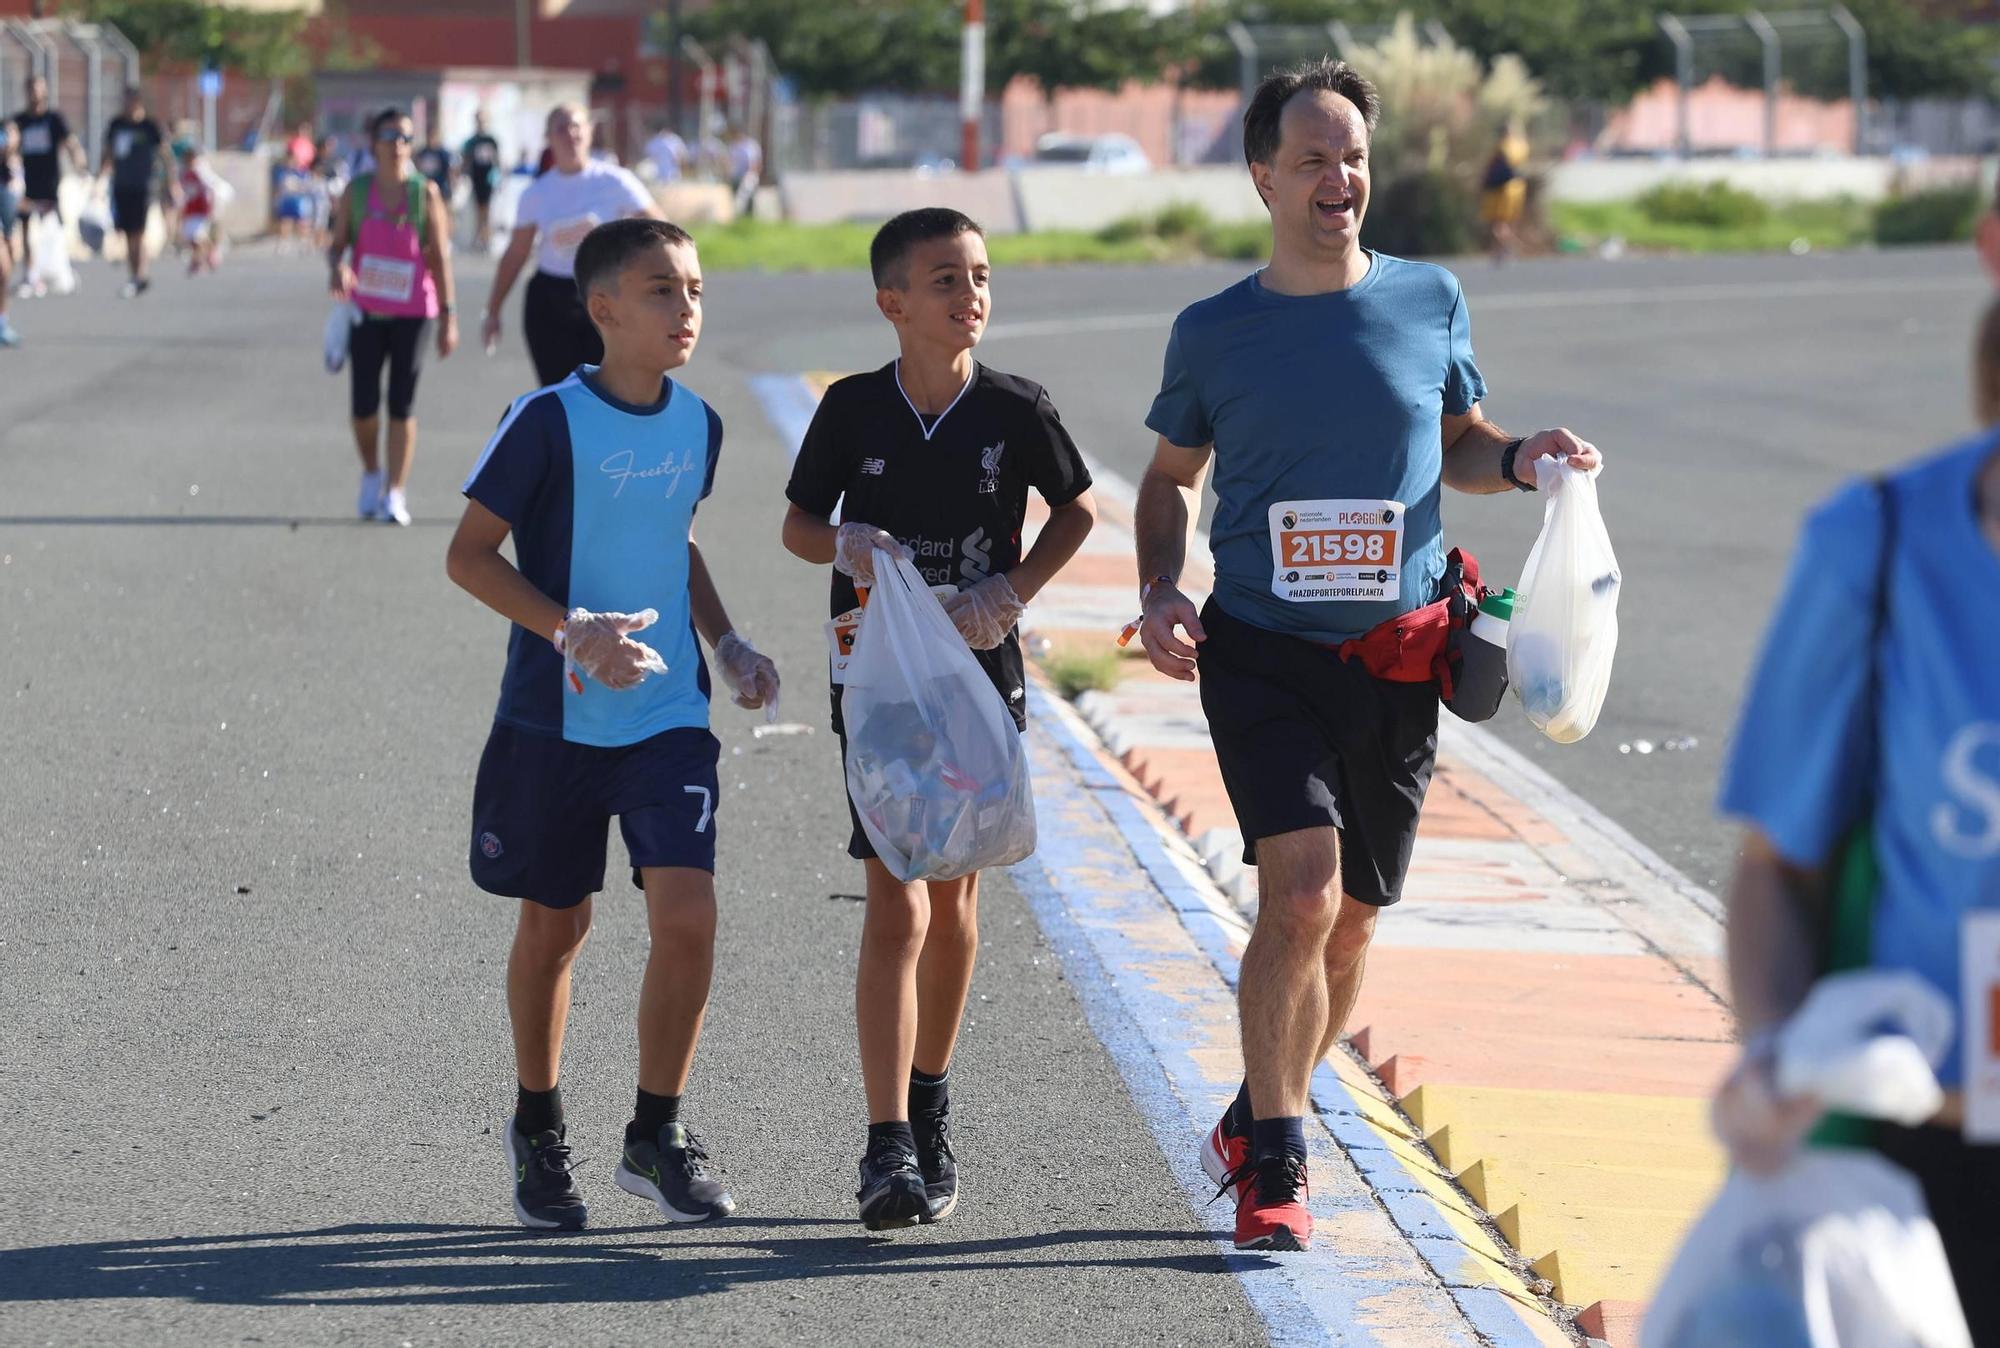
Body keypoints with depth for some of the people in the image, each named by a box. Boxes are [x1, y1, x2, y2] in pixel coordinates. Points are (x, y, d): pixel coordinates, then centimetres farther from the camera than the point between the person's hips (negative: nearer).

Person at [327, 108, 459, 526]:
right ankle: (371, 474, 25)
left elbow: (440, 257, -1)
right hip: (366, 311, 1)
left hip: (412, 313, -1)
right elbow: (337, 243, 4)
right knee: (363, 405, -1)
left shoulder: (425, 193, -2)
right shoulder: (356, 192, 1)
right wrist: (337, 268, -21)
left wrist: (449, 316, -4)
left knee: (402, 405, -1)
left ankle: (395, 493, 5)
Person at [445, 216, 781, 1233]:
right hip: (553, 718, -3)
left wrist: (725, 642, 9)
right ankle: (537, 1129, 32)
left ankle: (657, 1136, 4)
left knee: (686, 915, -12)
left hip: (669, 717, 3)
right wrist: (571, 632, -22)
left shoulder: (698, 426, 4)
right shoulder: (548, 422, -12)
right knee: (554, 924, 10)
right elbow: (468, 554, -11)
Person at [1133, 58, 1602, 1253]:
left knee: (1350, 920, 9)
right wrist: (1161, 593, 0)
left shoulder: (1429, 301, 5)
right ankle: (1274, 1172, -10)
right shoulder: (1214, 333, 2)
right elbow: (1172, 476, 16)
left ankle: (1254, 1125, 32)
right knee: (1301, 892, -20)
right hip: (1262, 653, -2)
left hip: (1396, 662, 3)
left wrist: (1520, 461, -3)